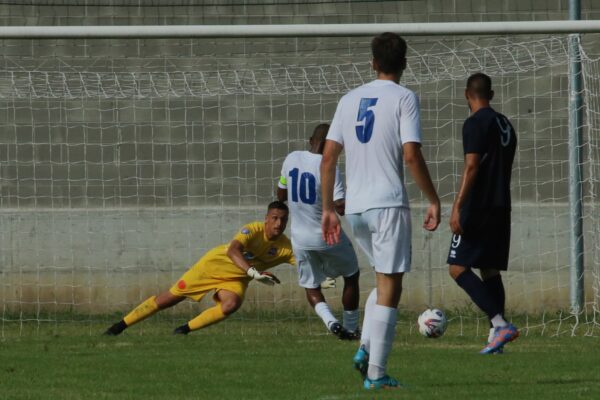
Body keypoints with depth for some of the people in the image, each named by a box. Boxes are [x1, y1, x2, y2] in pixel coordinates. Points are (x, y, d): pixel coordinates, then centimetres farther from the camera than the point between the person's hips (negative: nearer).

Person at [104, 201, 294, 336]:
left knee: (232, 304, -30)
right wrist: (253, 272, -61)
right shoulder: (253, 230, -30)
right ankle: (120, 325, 18)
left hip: (236, 278, 3)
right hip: (215, 263, -3)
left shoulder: (286, 247, -18)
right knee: (170, 298, 2)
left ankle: (185, 329, -11)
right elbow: (233, 251, -48)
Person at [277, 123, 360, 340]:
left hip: (300, 238, 4)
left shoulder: (291, 159, -4)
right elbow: (341, 208, -26)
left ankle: (330, 320, -10)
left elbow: (281, 195, 9)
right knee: (351, 275, 20)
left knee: (311, 286, 17)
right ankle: (351, 328, 23)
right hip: (327, 236, -4)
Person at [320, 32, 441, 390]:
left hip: (355, 209, 6)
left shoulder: (349, 100, 12)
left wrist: (328, 209, 14)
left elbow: (328, 157, 9)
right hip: (389, 204, -6)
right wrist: (433, 200, -5)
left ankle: (365, 348, 4)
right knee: (390, 286, -2)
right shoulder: (404, 98, -4)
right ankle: (376, 373, -7)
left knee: (385, 279, 22)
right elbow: (412, 155, -14)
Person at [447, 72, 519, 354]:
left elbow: (472, 166, -18)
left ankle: (500, 324, -20)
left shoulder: (475, 124, -10)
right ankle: (496, 335, 4)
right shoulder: (505, 124, 15)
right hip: (501, 208, 8)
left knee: (458, 267, -7)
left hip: (479, 207, -8)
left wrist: (458, 207, -21)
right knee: (490, 270, 11)